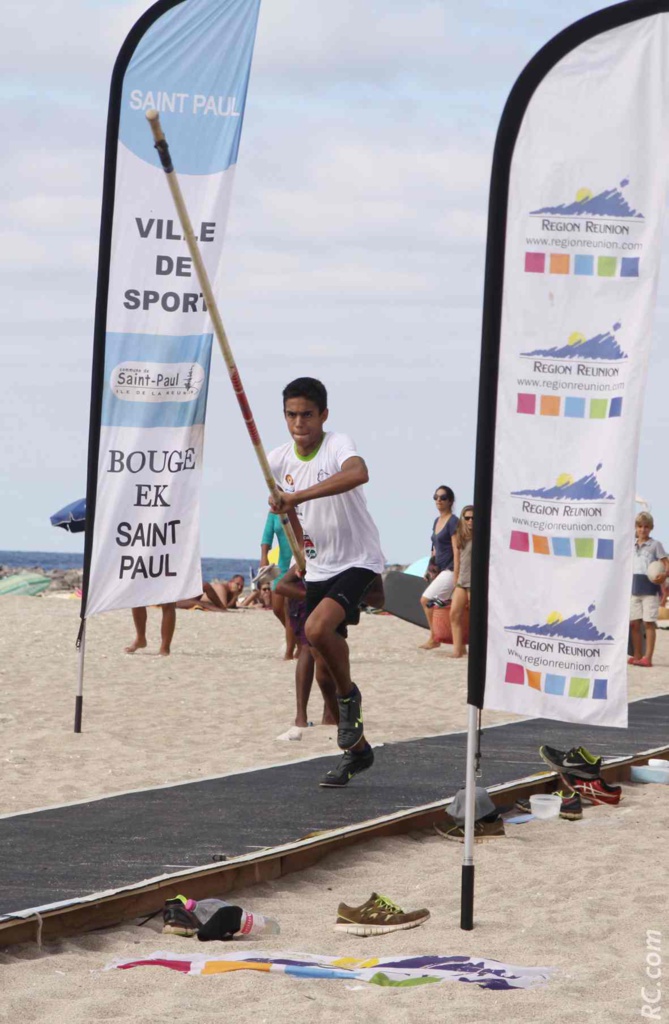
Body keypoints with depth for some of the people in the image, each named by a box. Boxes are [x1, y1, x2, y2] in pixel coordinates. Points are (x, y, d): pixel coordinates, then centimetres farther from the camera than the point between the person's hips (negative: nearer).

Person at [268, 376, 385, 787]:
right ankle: (357, 748, 23)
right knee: (321, 657, 8)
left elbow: (358, 473, -44)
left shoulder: (338, 445, -19)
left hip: (358, 561, -7)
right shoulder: (279, 459, 0)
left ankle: (349, 695, -2)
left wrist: (299, 496, -47)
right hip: (318, 566, 7)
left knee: (318, 628, -31)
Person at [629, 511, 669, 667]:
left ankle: (648, 657, -5)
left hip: (650, 587, -5)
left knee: (649, 623, -4)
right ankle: (636, 656, 14)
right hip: (634, 588, 5)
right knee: (634, 623, 5)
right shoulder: (632, 546, 13)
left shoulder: (655, 545, -1)